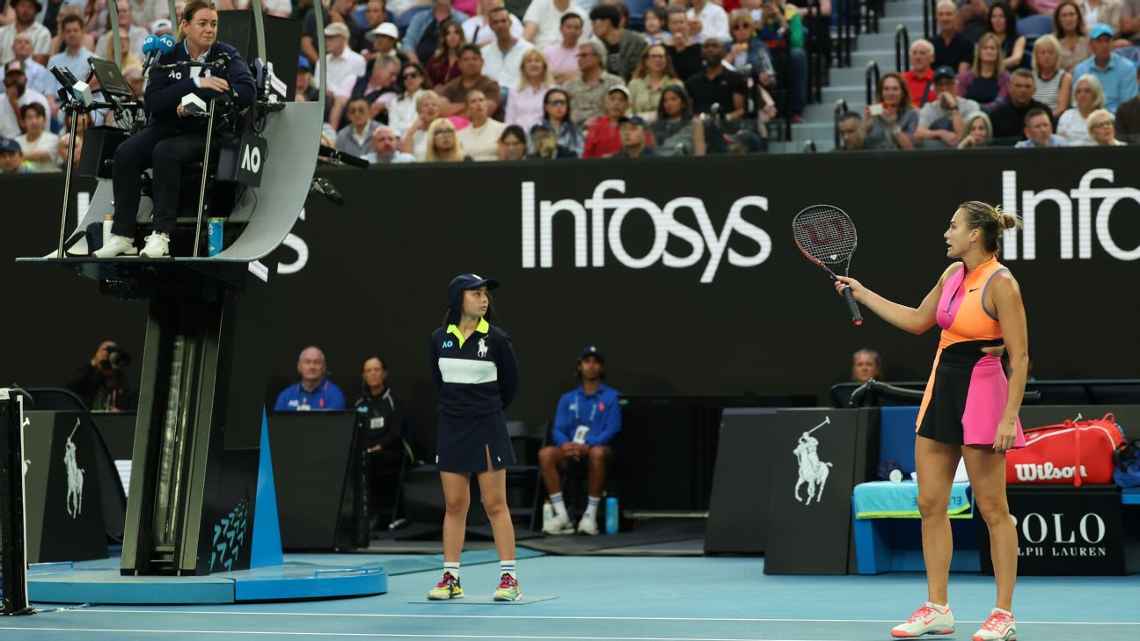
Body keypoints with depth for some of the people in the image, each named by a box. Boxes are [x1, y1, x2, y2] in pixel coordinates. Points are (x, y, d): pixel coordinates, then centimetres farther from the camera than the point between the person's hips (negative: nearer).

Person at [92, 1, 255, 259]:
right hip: (166, 127, 3)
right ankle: (122, 235, -22)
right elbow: (153, 102, -7)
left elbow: (246, 93, -17)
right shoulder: (168, 57, 6)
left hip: (206, 133, -3)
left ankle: (162, 235, -32)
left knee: (165, 152, -34)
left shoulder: (227, 56, 1)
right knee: (125, 153, -24)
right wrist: (196, 84, -19)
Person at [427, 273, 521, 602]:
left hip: (487, 430, -3)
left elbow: (510, 384, 3)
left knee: (495, 504, -2)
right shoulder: (439, 339, 2)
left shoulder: (496, 338, -7)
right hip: (451, 429, 3)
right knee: (454, 505, 7)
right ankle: (450, 578, 11)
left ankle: (509, 577, 1)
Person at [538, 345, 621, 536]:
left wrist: (587, 446, -21)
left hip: (598, 447, -3)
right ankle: (561, 515, -28)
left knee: (597, 452, -39)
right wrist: (565, 444, -17)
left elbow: (613, 429, -4)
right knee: (545, 454, -27)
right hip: (570, 451, 3)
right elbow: (557, 429, 8)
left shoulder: (611, 397, 8)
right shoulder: (567, 399, 18)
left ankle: (591, 514, -31)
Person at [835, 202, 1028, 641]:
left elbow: (1020, 356, -16)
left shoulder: (1001, 284, -15)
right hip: (941, 389, 8)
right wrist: (863, 294, 23)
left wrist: (1010, 416, -22)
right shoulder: (953, 274, 10)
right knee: (930, 504, 7)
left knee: (992, 509, -3)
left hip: (981, 391, -8)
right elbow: (917, 321, 24)